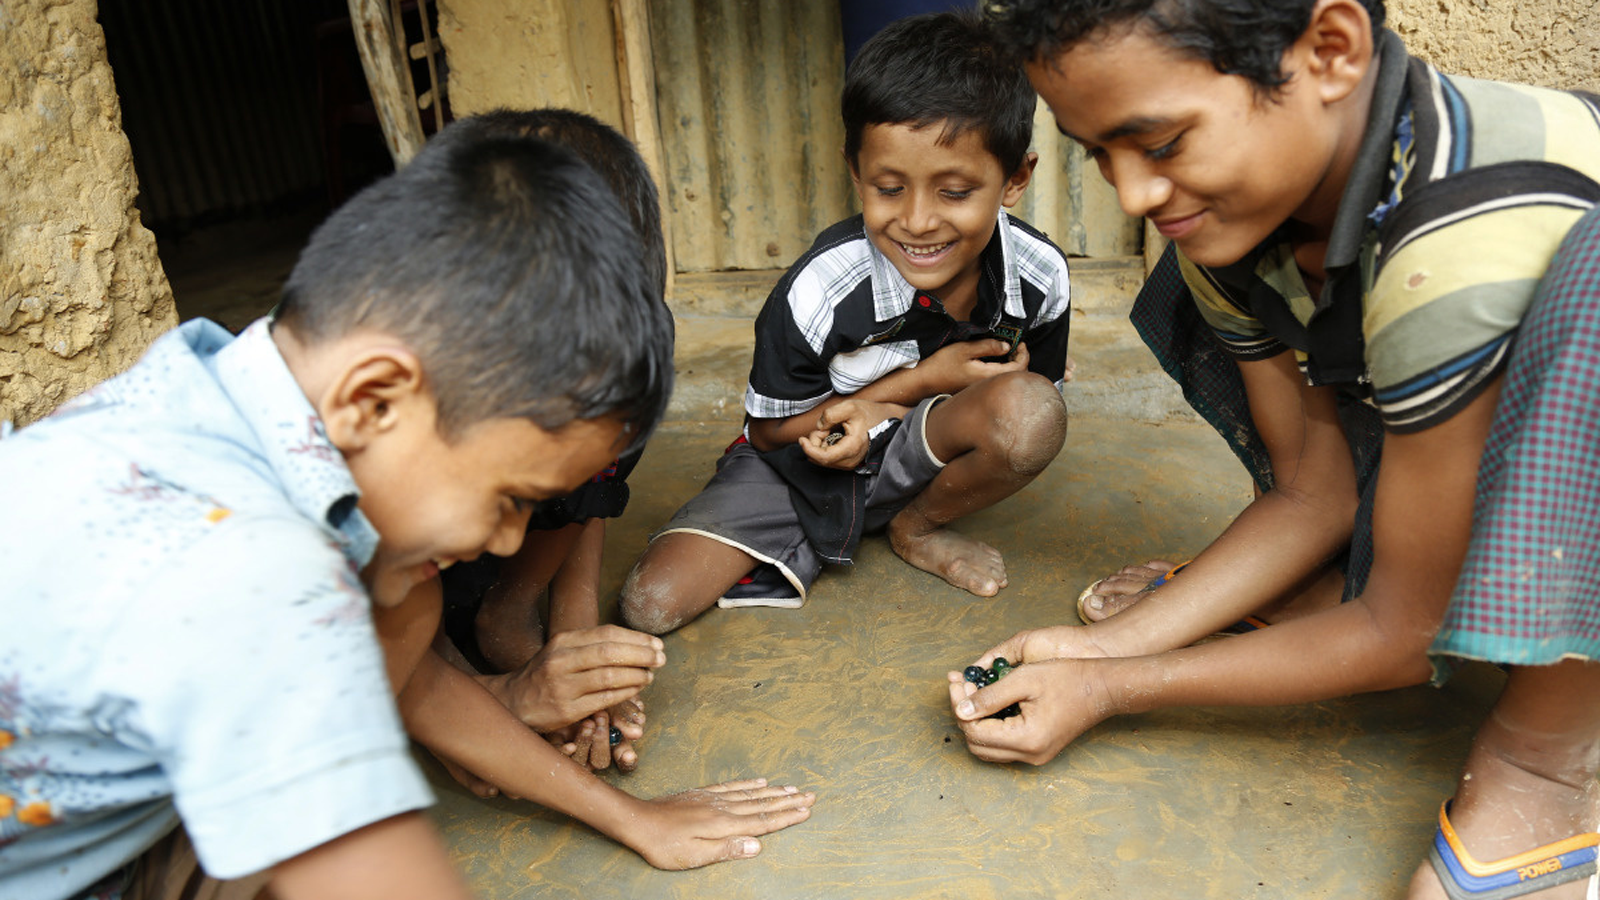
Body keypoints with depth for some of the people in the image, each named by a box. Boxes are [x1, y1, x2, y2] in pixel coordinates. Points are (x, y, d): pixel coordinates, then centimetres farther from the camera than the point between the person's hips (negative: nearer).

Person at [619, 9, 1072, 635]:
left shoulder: (1041, 277, -18)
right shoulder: (817, 293, -27)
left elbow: (1034, 404, -5)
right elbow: (772, 431, -13)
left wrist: (873, 408, -24)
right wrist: (924, 380, -24)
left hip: (920, 455, 3)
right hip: (800, 466, -2)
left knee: (1033, 410, -30)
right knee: (650, 604, -20)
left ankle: (918, 529, -1)